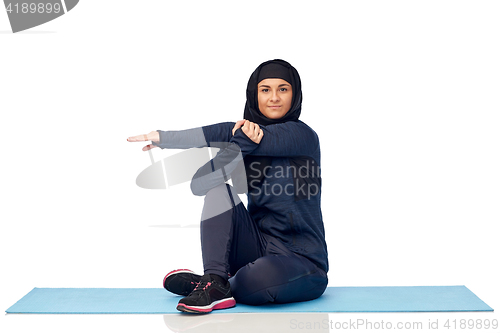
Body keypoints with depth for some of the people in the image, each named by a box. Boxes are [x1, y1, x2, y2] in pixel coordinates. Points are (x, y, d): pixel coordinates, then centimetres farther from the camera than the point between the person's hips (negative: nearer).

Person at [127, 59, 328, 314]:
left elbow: (227, 133, -23)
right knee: (218, 190, -14)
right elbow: (199, 184, -9)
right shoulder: (247, 136, 7)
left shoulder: (302, 135, -9)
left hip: (301, 262, -5)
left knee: (260, 278, -37)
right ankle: (214, 280, -23)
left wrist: (164, 137, -18)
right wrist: (243, 141, -25)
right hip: (258, 248, 5)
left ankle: (215, 285, -5)